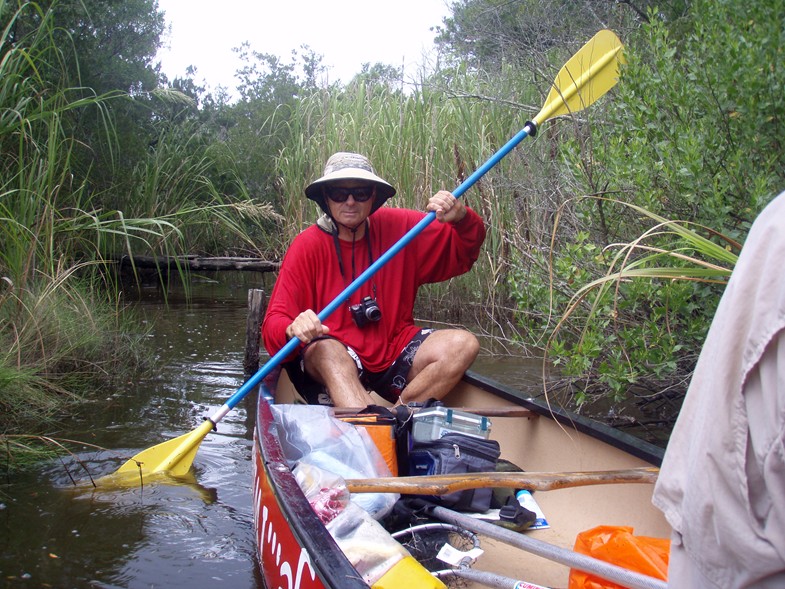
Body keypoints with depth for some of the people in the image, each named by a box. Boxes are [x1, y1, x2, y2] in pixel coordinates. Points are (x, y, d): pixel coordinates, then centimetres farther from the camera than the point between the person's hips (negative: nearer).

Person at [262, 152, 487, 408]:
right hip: (333, 359, -3)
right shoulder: (307, 246, -9)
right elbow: (273, 324, -15)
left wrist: (461, 218, -16)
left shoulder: (398, 226, 0)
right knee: (326, 351, -37)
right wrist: (294, 329, -39)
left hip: (394, 353, 4)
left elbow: (466, 253, 6)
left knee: (464, 344, -18)